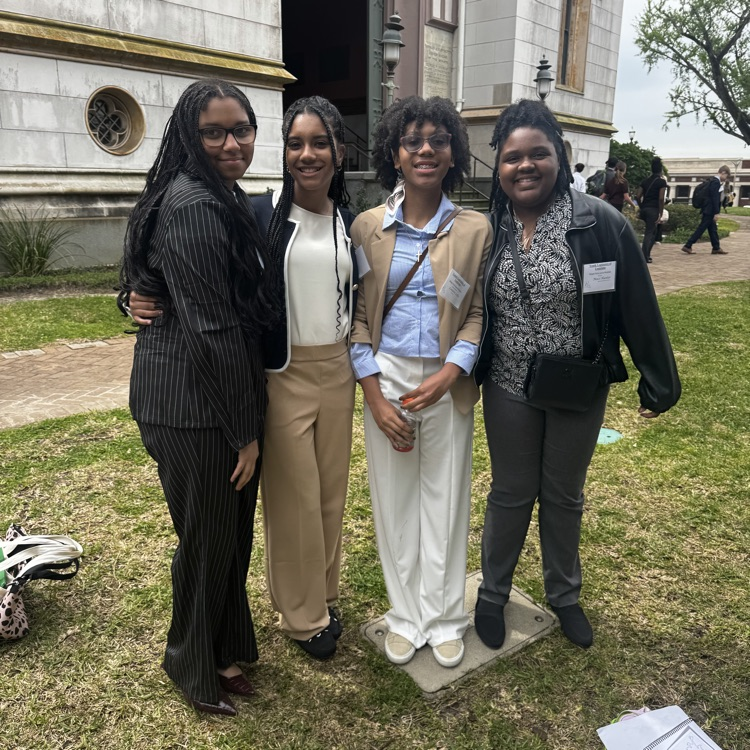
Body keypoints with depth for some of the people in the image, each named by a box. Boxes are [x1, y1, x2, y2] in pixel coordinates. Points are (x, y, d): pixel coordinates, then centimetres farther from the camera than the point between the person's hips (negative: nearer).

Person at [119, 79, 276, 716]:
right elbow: (210, 330, -22)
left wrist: (249, 420, 14)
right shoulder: (192, 205, -19)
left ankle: (227, 648, 43)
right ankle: (195, 665, 35)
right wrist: (244, 430, -15)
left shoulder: (228, 199, 13)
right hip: (194, 406, -9)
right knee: (208, 538, 9)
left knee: (233, 532, 21)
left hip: (230, 394, 9)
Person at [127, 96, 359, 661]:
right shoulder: (261, 214, -9)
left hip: (336, 370, 5)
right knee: (294, 497, 4)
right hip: (282, 375, -5)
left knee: (332, 489, 15)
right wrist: (147, 299, -22)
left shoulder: (350, 222, 6)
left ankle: (326, 594, 36)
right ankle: (303, 614, 26)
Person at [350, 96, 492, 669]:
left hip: (447, 381, 0)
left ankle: (444, 617, 29)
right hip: (385, 379, 1)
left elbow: (480, 313, 1)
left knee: (445, 497, 9)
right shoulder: (368, 226, 1)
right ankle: (406, 615, 29)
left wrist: (449, 374, -15)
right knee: (393, 497, 9)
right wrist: (374, 394, -7)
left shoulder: (474, 229, 0)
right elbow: (358, 313, 1)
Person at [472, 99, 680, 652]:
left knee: (564, 496, 18)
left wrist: (658, 381, -4)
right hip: (509, 390, 1)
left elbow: (638, 308, -8)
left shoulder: (602, 224, -12)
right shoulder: (486, 231, -6)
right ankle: (493, 596, 36)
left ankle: (564, 595, 41)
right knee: (510, 496, 15)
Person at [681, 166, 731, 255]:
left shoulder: (712, 181, 14)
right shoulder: (716, 182, -15)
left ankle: (716, 248, 17)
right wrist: (716, 213, -19)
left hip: (708, 210, 10)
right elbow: (715, 199, -19)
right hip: (710, 211, -10)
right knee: (701, 228, -6)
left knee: (713, 229, 12)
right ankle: (687, 246, -5)